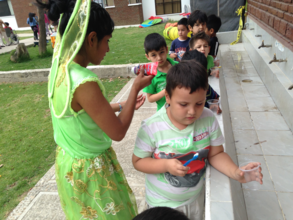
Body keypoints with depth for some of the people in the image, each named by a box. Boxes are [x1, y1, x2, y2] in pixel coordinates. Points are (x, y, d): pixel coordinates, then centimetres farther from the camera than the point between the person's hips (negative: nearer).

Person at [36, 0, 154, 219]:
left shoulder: (60, 68, -6)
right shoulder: (84, 83, -33)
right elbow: (118, 132, -22)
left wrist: (122, 105, 10)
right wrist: (136, 88, -14)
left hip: (69, 162, 8)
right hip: (89, 170, -8)